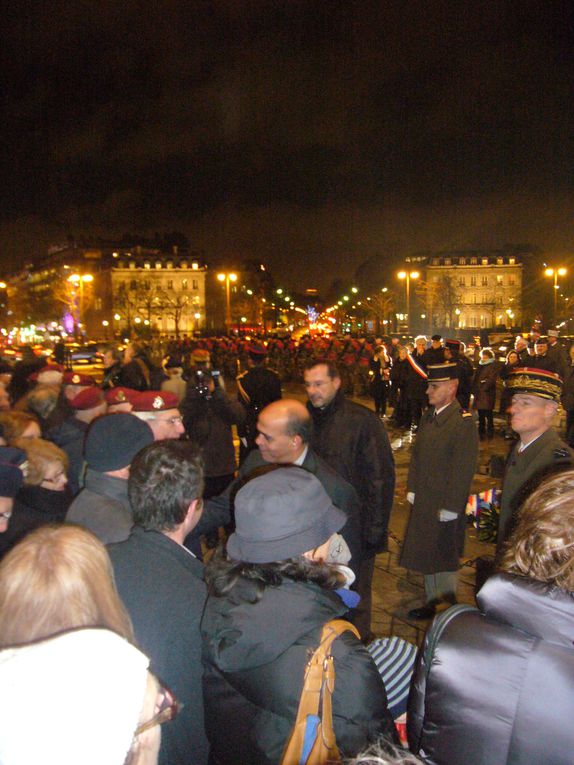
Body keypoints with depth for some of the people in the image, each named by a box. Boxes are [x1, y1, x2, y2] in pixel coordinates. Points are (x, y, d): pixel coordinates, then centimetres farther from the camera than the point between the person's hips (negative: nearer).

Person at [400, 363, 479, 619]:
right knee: (425, 556, 18)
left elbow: (463, 469, -20)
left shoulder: (464, 422, -19)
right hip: (423, 502, 7)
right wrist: (412, 489, 10)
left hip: (445, 506, -7)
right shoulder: (428, 417, 5)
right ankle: (431, 602, 34)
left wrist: (450, 507, -18)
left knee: (444, 559, 7)